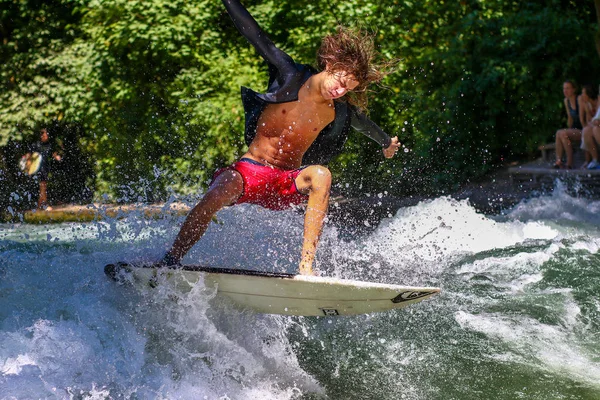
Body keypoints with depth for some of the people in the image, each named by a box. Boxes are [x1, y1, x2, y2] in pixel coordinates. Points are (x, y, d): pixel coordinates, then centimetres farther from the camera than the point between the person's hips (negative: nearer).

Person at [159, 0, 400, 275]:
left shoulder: (341, 112, 2)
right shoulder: (291, 76, -6)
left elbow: (365, 124, 26)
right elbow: (252, 32, -3)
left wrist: (386, 142, 45)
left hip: (285, 186, 2)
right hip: (248, 170, -2)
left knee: (320, 175, -31)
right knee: (217, 195, -35)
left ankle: (306, 265, -35)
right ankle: (169, 261, -19)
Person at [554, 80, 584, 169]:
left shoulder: (580, 99, -14)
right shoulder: (566, 101, 11)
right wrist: (568, 130, 7)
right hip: (576, 131, 7)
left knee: (562, 133, -26)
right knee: (558, 133, -18)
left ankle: (569, 163, -23)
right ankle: (558, 161, -24)